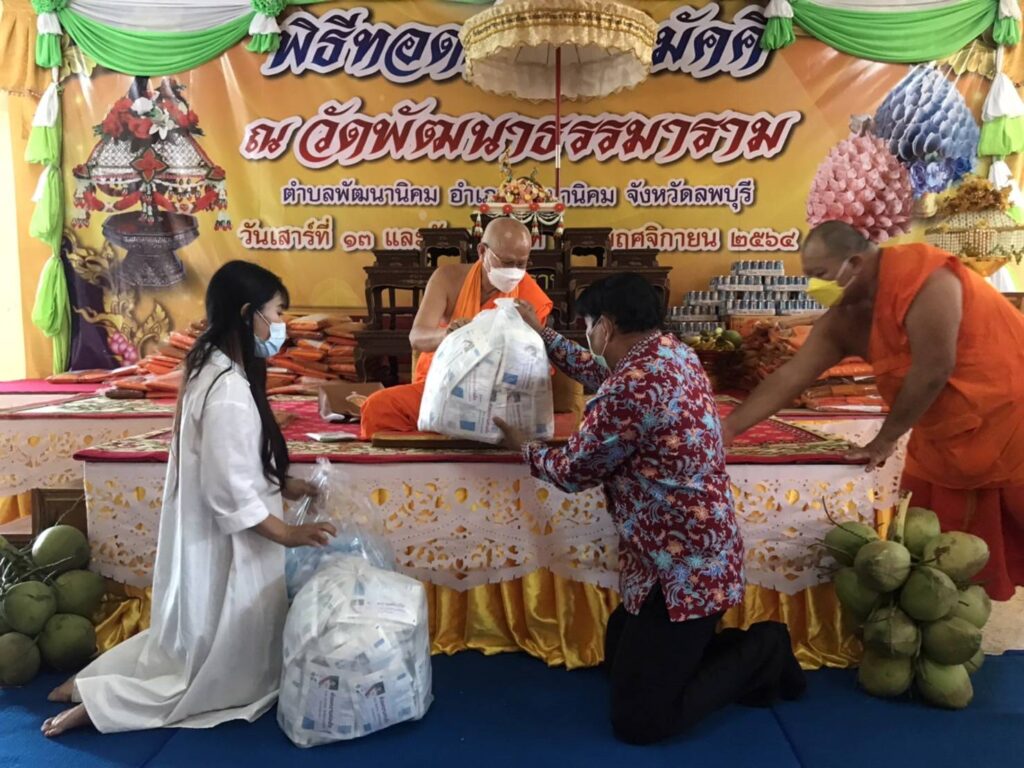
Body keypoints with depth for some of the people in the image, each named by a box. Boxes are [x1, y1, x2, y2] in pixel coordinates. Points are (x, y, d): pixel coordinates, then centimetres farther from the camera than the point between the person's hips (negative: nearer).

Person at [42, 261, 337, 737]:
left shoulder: (211, 369, 5)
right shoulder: (228, 390, -26)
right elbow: (229, 492, -25)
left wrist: (283, 485, 11)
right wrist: (287, 534, -17)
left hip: (207, 539, 10)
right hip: (223, 547, -9)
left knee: (194, 642, 27)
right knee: (230, 671, 8)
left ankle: (94, 680, 26)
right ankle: (99, 701, 7)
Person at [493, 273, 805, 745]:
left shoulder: (632, 388, -26)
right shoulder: (670, 351, 4)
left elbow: (573, 472, -12)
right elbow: (602, 376, 24)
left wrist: (523, 448, 8)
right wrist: (543, 335, 30)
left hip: (683, 567, -10)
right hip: (694, 553, 10)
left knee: (636, 721, -1)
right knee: (619, 652, 25)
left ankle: (759, 654, 7)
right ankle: (749, 652, 20)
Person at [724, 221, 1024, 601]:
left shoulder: (920, 275, -25)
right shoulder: (842, 320, -4)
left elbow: (934, 370, -26)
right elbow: (789, 377, -2)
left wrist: (885, 441, -15)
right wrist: (727, 428, -5)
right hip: (946, 435, 7)